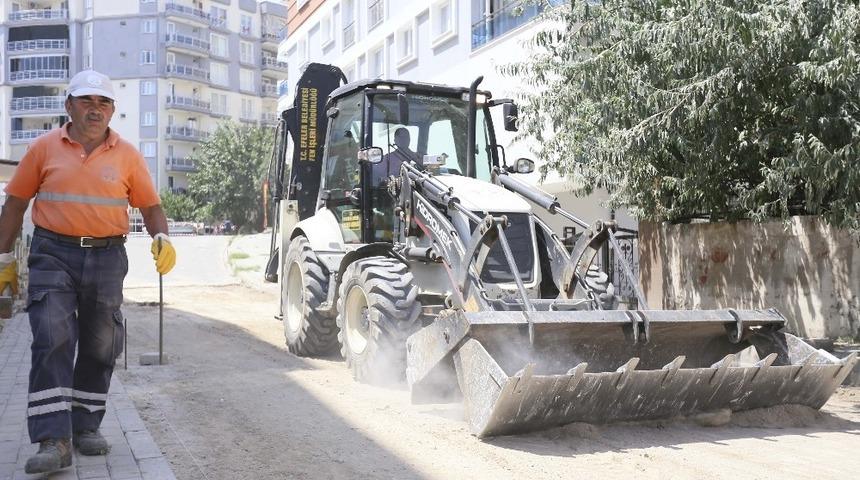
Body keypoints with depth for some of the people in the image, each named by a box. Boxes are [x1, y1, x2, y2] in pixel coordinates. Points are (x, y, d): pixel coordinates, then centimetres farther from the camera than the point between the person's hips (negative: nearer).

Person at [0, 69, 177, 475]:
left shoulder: (126, 155, 5)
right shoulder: (45, 148, 4)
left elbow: (150, 206, 8)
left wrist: (161, 238, -12)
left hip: (106, 258, 2)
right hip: (53, 254, -2)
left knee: (100, 346, 8)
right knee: (52, 341, -12)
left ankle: (86, 426, 23)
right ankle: (53, 440, -10)